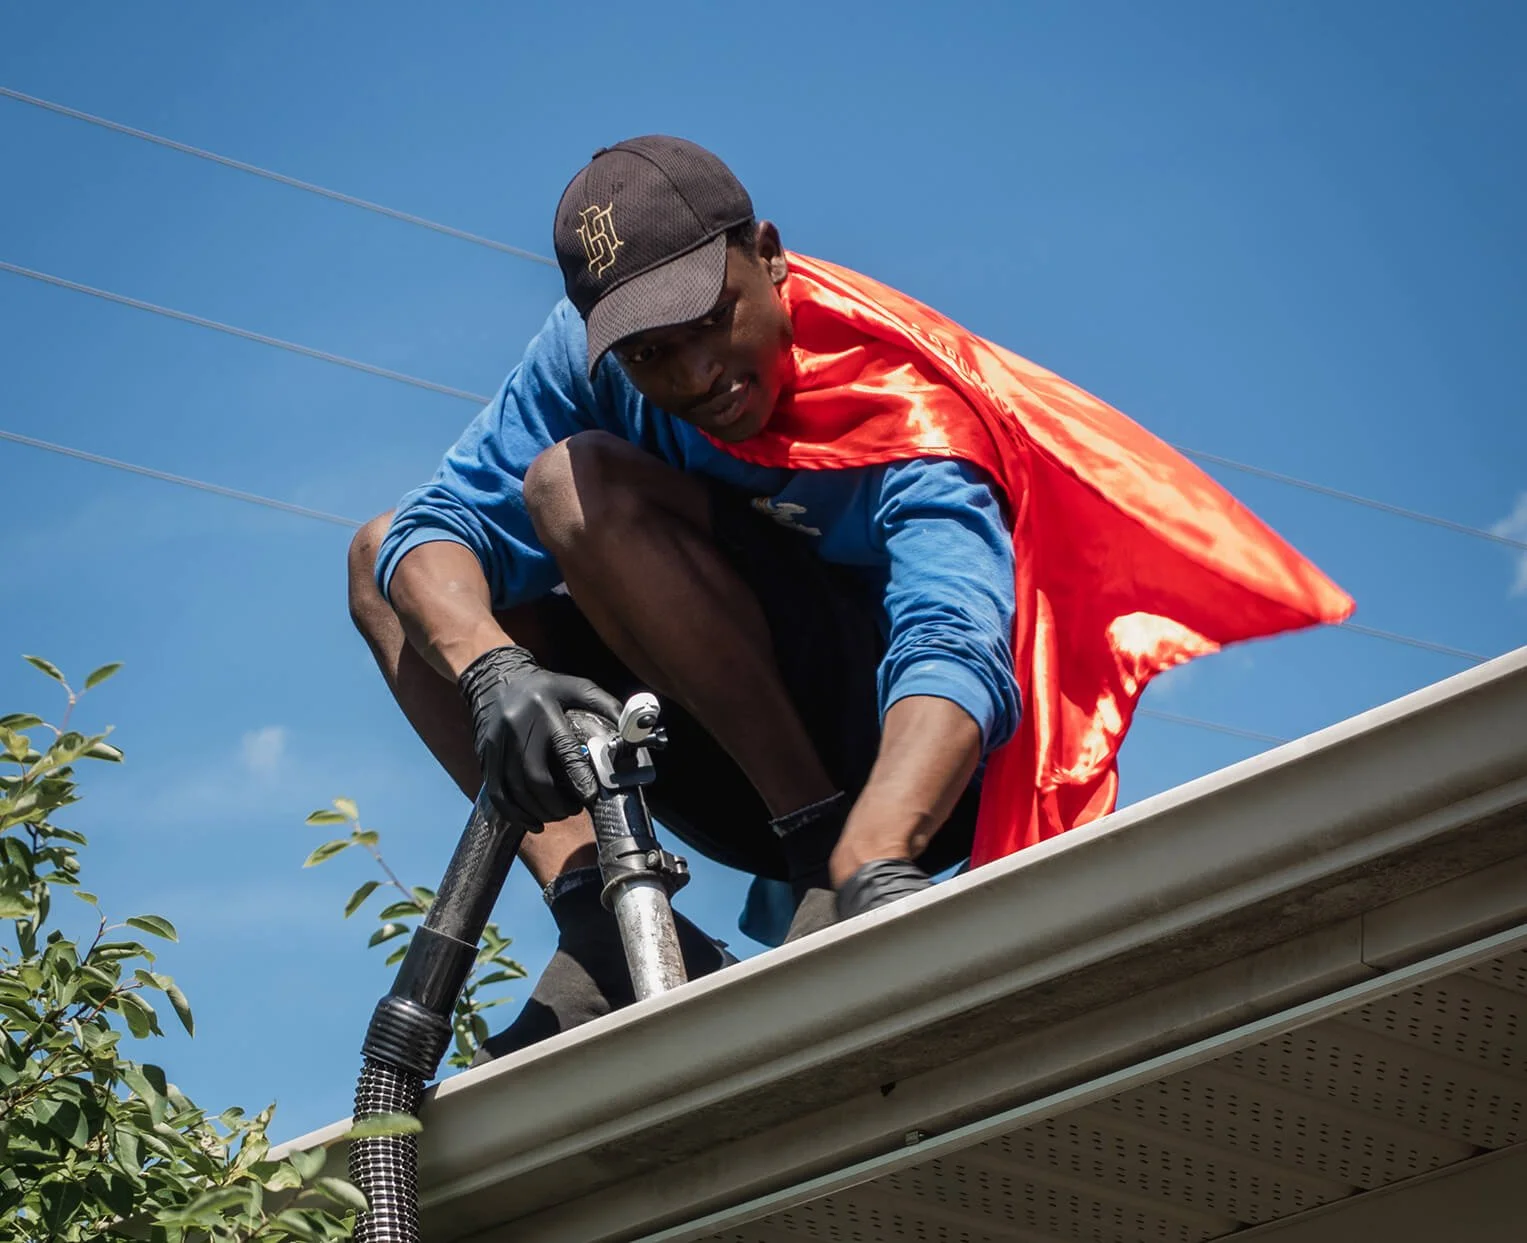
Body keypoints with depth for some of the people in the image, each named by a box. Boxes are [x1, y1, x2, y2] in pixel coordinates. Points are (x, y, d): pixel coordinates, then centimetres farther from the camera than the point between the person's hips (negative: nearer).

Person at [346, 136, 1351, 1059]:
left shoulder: (905, 421, -25)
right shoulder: (589, 359, -8)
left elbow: (955, 652, -43)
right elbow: (435, 527, -13)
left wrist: (872, 866, -62)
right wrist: (491, 668, -37)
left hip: (896, 771, -7)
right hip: (740, 774, 7)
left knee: (579, 487, -23)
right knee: (390, 563, 0)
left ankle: (825, 849, -21)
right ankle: (598, 917, -14)